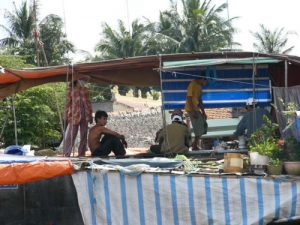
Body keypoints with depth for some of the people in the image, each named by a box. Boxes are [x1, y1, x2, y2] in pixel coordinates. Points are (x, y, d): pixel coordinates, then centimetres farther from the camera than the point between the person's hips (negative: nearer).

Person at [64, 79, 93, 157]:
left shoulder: (85, 90, 11)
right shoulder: (71, 90, 1)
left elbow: (88, 103, 14)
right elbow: (68, 103, -1)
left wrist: (90, 115, 10)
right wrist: (66, 116, -6)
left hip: (84, 116, 4)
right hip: (74, 115, -4)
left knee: (84, 136, 6)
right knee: (71, 135, -4)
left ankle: (81, 153, 13)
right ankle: (66, 154, 0)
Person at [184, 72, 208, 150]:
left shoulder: (200, 86, 13)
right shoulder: (193, 85, -15)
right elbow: (189, 98, -20)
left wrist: (203, 112, 15)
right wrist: (193, 111, -24)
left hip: (196, 109, 9)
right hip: (191, 109, -9)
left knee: (204, 125, 10)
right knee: (199, 128, -9)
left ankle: (194, 144, 17)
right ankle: (195, 146, -1)